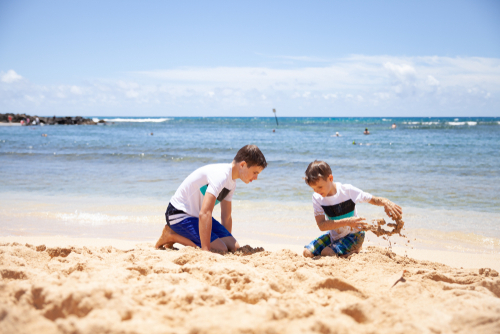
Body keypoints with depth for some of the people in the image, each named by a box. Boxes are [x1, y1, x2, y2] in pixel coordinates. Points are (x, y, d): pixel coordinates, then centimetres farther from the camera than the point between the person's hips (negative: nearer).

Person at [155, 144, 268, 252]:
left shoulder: (232, 182, 6)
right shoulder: (220, 176, -27)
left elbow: (226, 217, 13)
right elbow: (204, 214, -35)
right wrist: (206, 249, -37)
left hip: (195, 216, 10)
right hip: (179, 215, -10)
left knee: (234, 248, -3)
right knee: (220, 250, -21)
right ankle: (172, 235, -8)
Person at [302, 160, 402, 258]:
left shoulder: (347, 190, -20)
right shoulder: (317, 198, -14)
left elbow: (374, 200, -13)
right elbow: (321, 225, -24)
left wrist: (385, 202, -39)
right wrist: (347, 222, -37)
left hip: (353, 235, -5)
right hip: (333, 235, 5)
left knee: (326, 253, -26)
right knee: (307, 252, -11)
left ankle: (355, 250, 2)